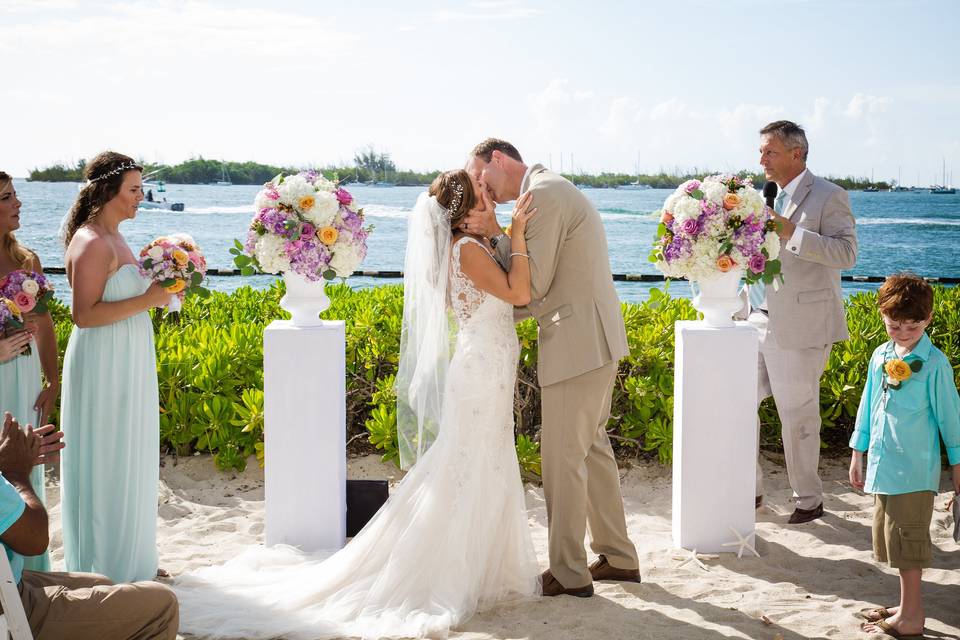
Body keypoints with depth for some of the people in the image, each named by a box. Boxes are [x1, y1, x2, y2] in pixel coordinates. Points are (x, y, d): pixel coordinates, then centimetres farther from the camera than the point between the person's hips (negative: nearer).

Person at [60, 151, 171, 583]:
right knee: (106, 465, 1)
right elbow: (83, 314, -24)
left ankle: (129, 560, 30)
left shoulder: (113, 239, 11)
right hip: (103, 368, -10)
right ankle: (105, 568, 13)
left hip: (128, 365, 10)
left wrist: (157, 291, 7)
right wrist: (146, 300, -23)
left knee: (129, 463, 17)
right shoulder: (92, 244, -19)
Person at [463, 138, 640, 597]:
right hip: (596, 340, 10)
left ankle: (568, 573, 8)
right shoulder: (555, 191, 17)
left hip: (578, 344, -10)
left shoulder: (542, 195, -15)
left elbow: (532, 286, -17)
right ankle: (618, 557, 27)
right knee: (591, 447, 18)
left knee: (562, 458, -1)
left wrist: (495, 235, -9)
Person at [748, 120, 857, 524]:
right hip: (761, 320, 7)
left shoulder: (828, 197, -8)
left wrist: (791, 233, -27)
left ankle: (809, 501, 16)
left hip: (800, 327, -7)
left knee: (798, 416, 1)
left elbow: (846, 253, -19)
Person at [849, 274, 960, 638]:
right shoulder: (881, 357, 6)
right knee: (891, 538, 14)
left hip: (915, 470, -6)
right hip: (883, 466, 7)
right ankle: (908, 606, 28)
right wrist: (858, 454, 18)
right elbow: (868, 406, 15)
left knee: (907, 539, 0)